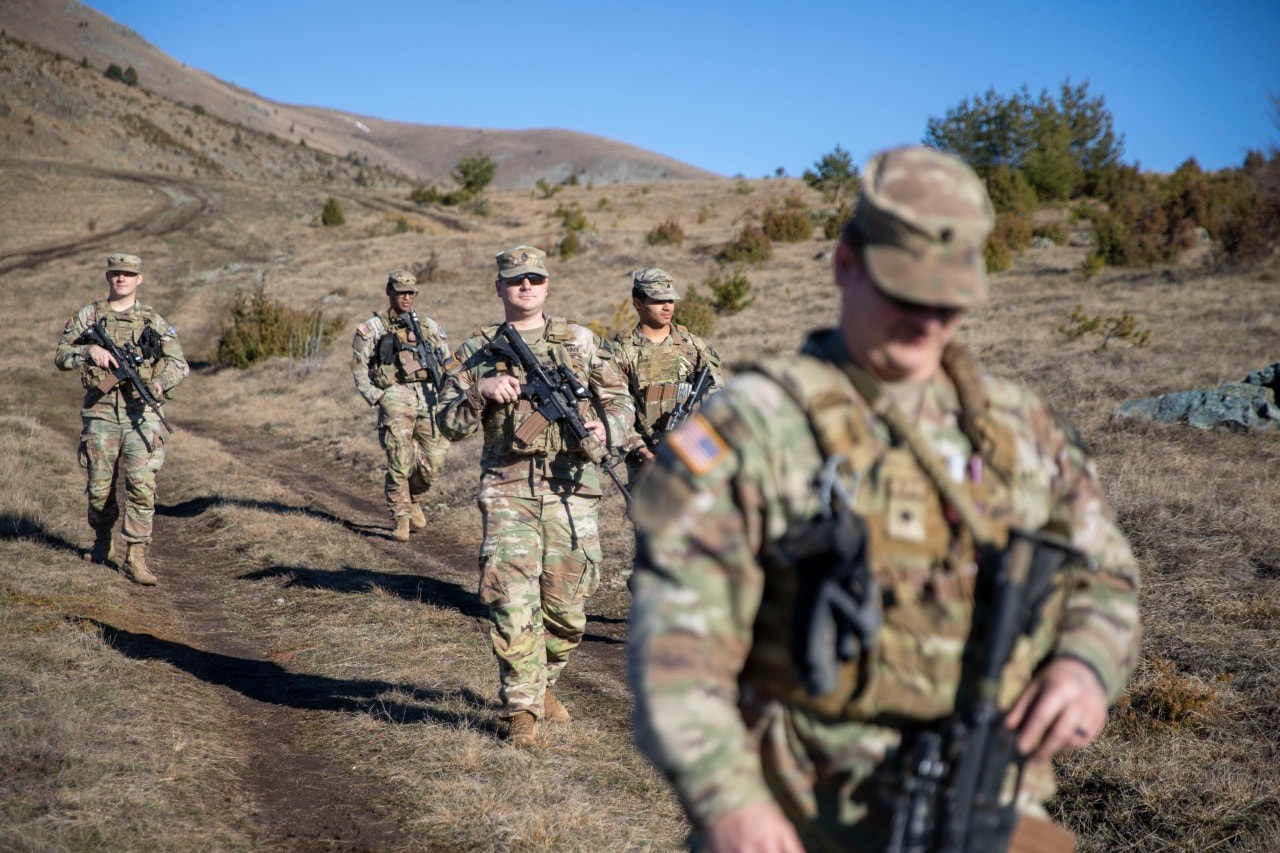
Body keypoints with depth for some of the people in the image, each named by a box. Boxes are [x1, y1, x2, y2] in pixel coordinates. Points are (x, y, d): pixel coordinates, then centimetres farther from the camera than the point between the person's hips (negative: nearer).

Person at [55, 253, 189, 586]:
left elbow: (179, 363, 5)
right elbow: (60, 355, 6)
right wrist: (89, 350, -14)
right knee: (99, 487, 7)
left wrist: (160, 381, -16)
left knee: (142, 484, -12)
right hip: (101, 411, 1)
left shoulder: (153, 320, 9)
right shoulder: (88, 315, 9)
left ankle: (135, 557, -8)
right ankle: (103, 544, 32)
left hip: (141, 412, -1)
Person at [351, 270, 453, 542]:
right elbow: (359, 368, 4)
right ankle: (401, 517, 1)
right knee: (399, 463, -9)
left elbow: (448, 363, 23)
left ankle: (414, 499, 27)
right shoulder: (373, 328, 8)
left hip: (430, 400, 4)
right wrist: (376, 397, -6)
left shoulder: (429, 327, 19)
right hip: (396, 398, -3)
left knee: (433, 462, 0)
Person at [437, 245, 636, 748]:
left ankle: (542, 685, 30)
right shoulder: (476, 352, 9)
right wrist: (480, 392, -13)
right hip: (508, 491, -1)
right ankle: (521, 710, 1)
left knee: (567, 608, 6)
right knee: (512, 603, -9)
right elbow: (450, 426, 6)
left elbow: (620, 400, 11)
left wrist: (607, 428, -11)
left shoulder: (581, 341, 10)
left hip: (571, 488, 1)